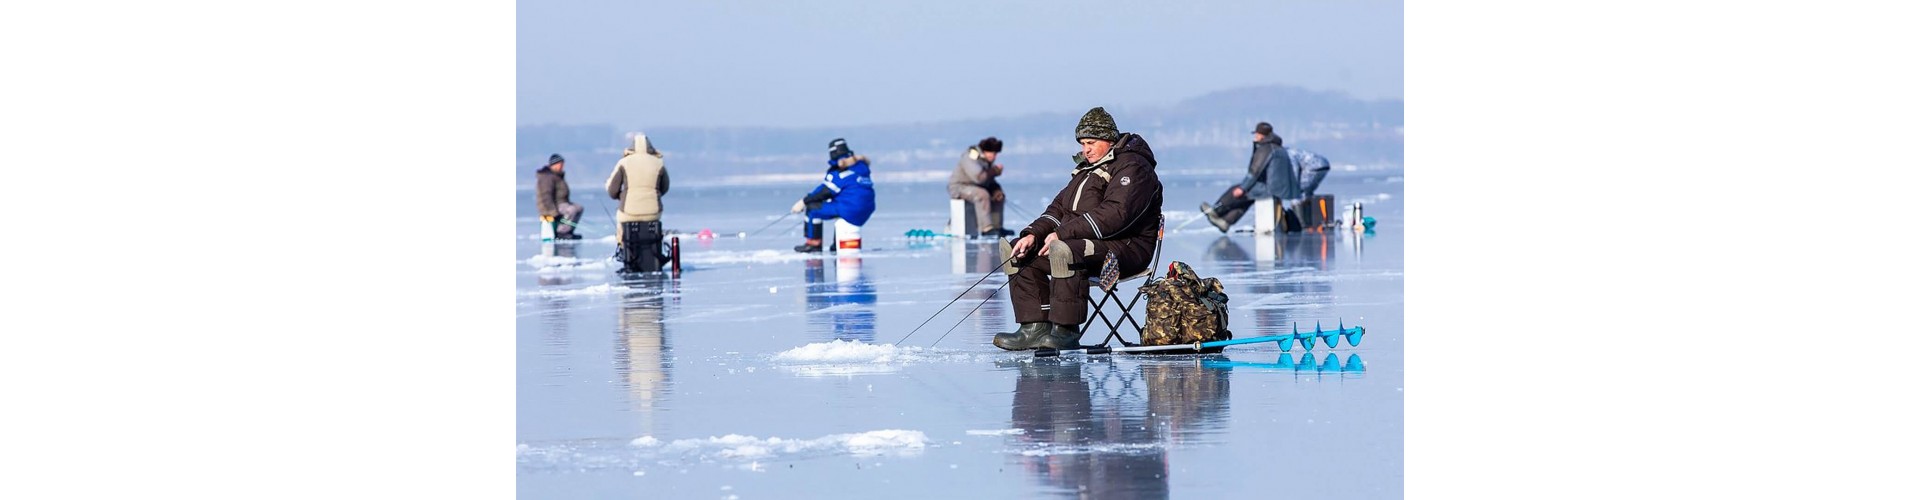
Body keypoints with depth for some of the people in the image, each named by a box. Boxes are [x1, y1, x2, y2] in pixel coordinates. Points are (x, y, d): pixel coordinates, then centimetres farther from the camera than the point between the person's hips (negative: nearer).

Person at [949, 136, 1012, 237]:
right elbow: (979, 177, -34)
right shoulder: (971, 158, -21)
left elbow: (989, 180, 17)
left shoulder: (987, 160, 9)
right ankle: (986, 229, -36)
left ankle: (997, 227, 4)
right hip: (958, 187, -10)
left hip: (974, 187, 10)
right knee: (982, 195, -34)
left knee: (999, 195, 6)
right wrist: (995, 170, -20)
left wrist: (996, 190, -4)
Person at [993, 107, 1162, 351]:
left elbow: (1115, 215, -23)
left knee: (1063, 251, -37)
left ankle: (1066, 332, -33)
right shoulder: (1087, 168, 22)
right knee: (1020, 254, 0)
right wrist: (1033, 234, -2)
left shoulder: (1132, 168, -10)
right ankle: (1036, 328, -10)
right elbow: (1060, 208, 18)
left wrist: (1063, 234, -24)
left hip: (1125, 247, -10)